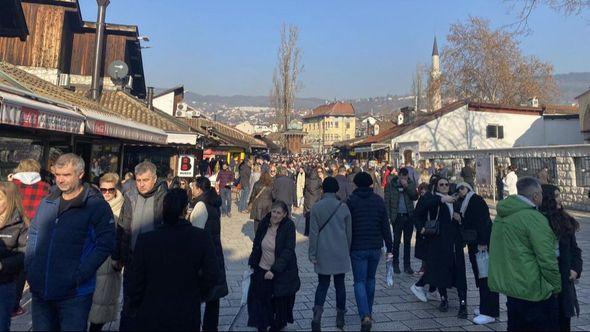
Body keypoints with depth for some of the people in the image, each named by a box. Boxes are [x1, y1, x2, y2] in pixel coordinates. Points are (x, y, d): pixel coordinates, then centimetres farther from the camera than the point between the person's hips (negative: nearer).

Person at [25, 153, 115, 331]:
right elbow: (33, 235, 17)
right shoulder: (47, 202, 8)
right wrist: (30, 269, 7)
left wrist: (78, 276, -20)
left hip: (74, 294, -6)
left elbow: (105, 244, -15)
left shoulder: (97, 206, -11)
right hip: (40, 291, 6)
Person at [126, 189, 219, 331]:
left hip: (151, 318, 1)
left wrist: (134, 309, 9)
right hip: (187, 318, 0)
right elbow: (211, 275, -13)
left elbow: (135, 281, -7)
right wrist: (195, 295, 5)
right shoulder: (202, 237, -14)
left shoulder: (145, 240, -13)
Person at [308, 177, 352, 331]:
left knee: (323, 284, 12)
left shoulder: (316, 207, -8)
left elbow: (313, 232, -7)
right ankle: (340, 318, 25)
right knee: (339, 284, 14)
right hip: (340, 252, 1)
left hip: (323, 253, -1)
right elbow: (349, 232, 3)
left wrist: (312, 254, 0)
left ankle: (317, 314, -6)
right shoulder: (343, 207, -4)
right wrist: (347, 251, 16)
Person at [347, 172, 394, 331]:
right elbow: (385, 226, 1)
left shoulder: (351, 201, -6)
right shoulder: (378, 200, 2)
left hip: (357, 248, -3)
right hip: (375, 247, 3)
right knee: (370, 279, 19)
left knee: (360, 282, 2)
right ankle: (368, 312, 30)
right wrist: (389, 248, 5)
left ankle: (365, 316, -12)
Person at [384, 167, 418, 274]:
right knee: (396, 241, 3)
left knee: (407, 241, 8)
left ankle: (407, 265, 17)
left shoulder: (411, 184, 5)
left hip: (409, 216, 2)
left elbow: (415, 197, -6)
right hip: (397, 216, -2)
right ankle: (395, 264, 15)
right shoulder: (391, 185, -2)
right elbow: (387, 201, -2)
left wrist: (407, 187, -15)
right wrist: (388, 216, -8)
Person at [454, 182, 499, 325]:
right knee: (480, 275, 13)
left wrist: (482, 242, -24)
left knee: (486, 275, -6)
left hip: (484, 244, -9)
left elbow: (483, 221, -19)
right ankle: (485, 307, 23)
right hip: (474, 244, 9)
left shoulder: (476, 200, -10)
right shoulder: (463, 204, 16)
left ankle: (490, 312, -1)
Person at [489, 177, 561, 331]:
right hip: (534, 292, -8)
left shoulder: (501, 216, 7)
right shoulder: (534, 217, -18)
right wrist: (556, 287, -4)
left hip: (509, 287, 8)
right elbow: (547, 259, -18)